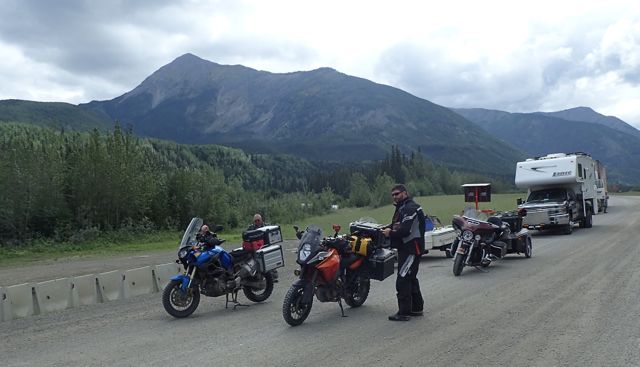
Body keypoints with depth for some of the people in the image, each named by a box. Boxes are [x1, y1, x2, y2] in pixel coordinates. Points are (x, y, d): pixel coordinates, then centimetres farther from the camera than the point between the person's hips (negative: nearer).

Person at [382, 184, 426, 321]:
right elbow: (396, 226, 17)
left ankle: (404, 312, -5)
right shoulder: (402, 208, 18)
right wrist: (388, 229, -1)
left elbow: (405, 230, -25)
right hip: (406, 248, 11)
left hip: (411, 249, -11)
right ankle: (417, 308, 30)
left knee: (402, 280, -10)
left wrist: (390, 233, -13)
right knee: (410, 278, 18)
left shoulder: (410, 208, -16)